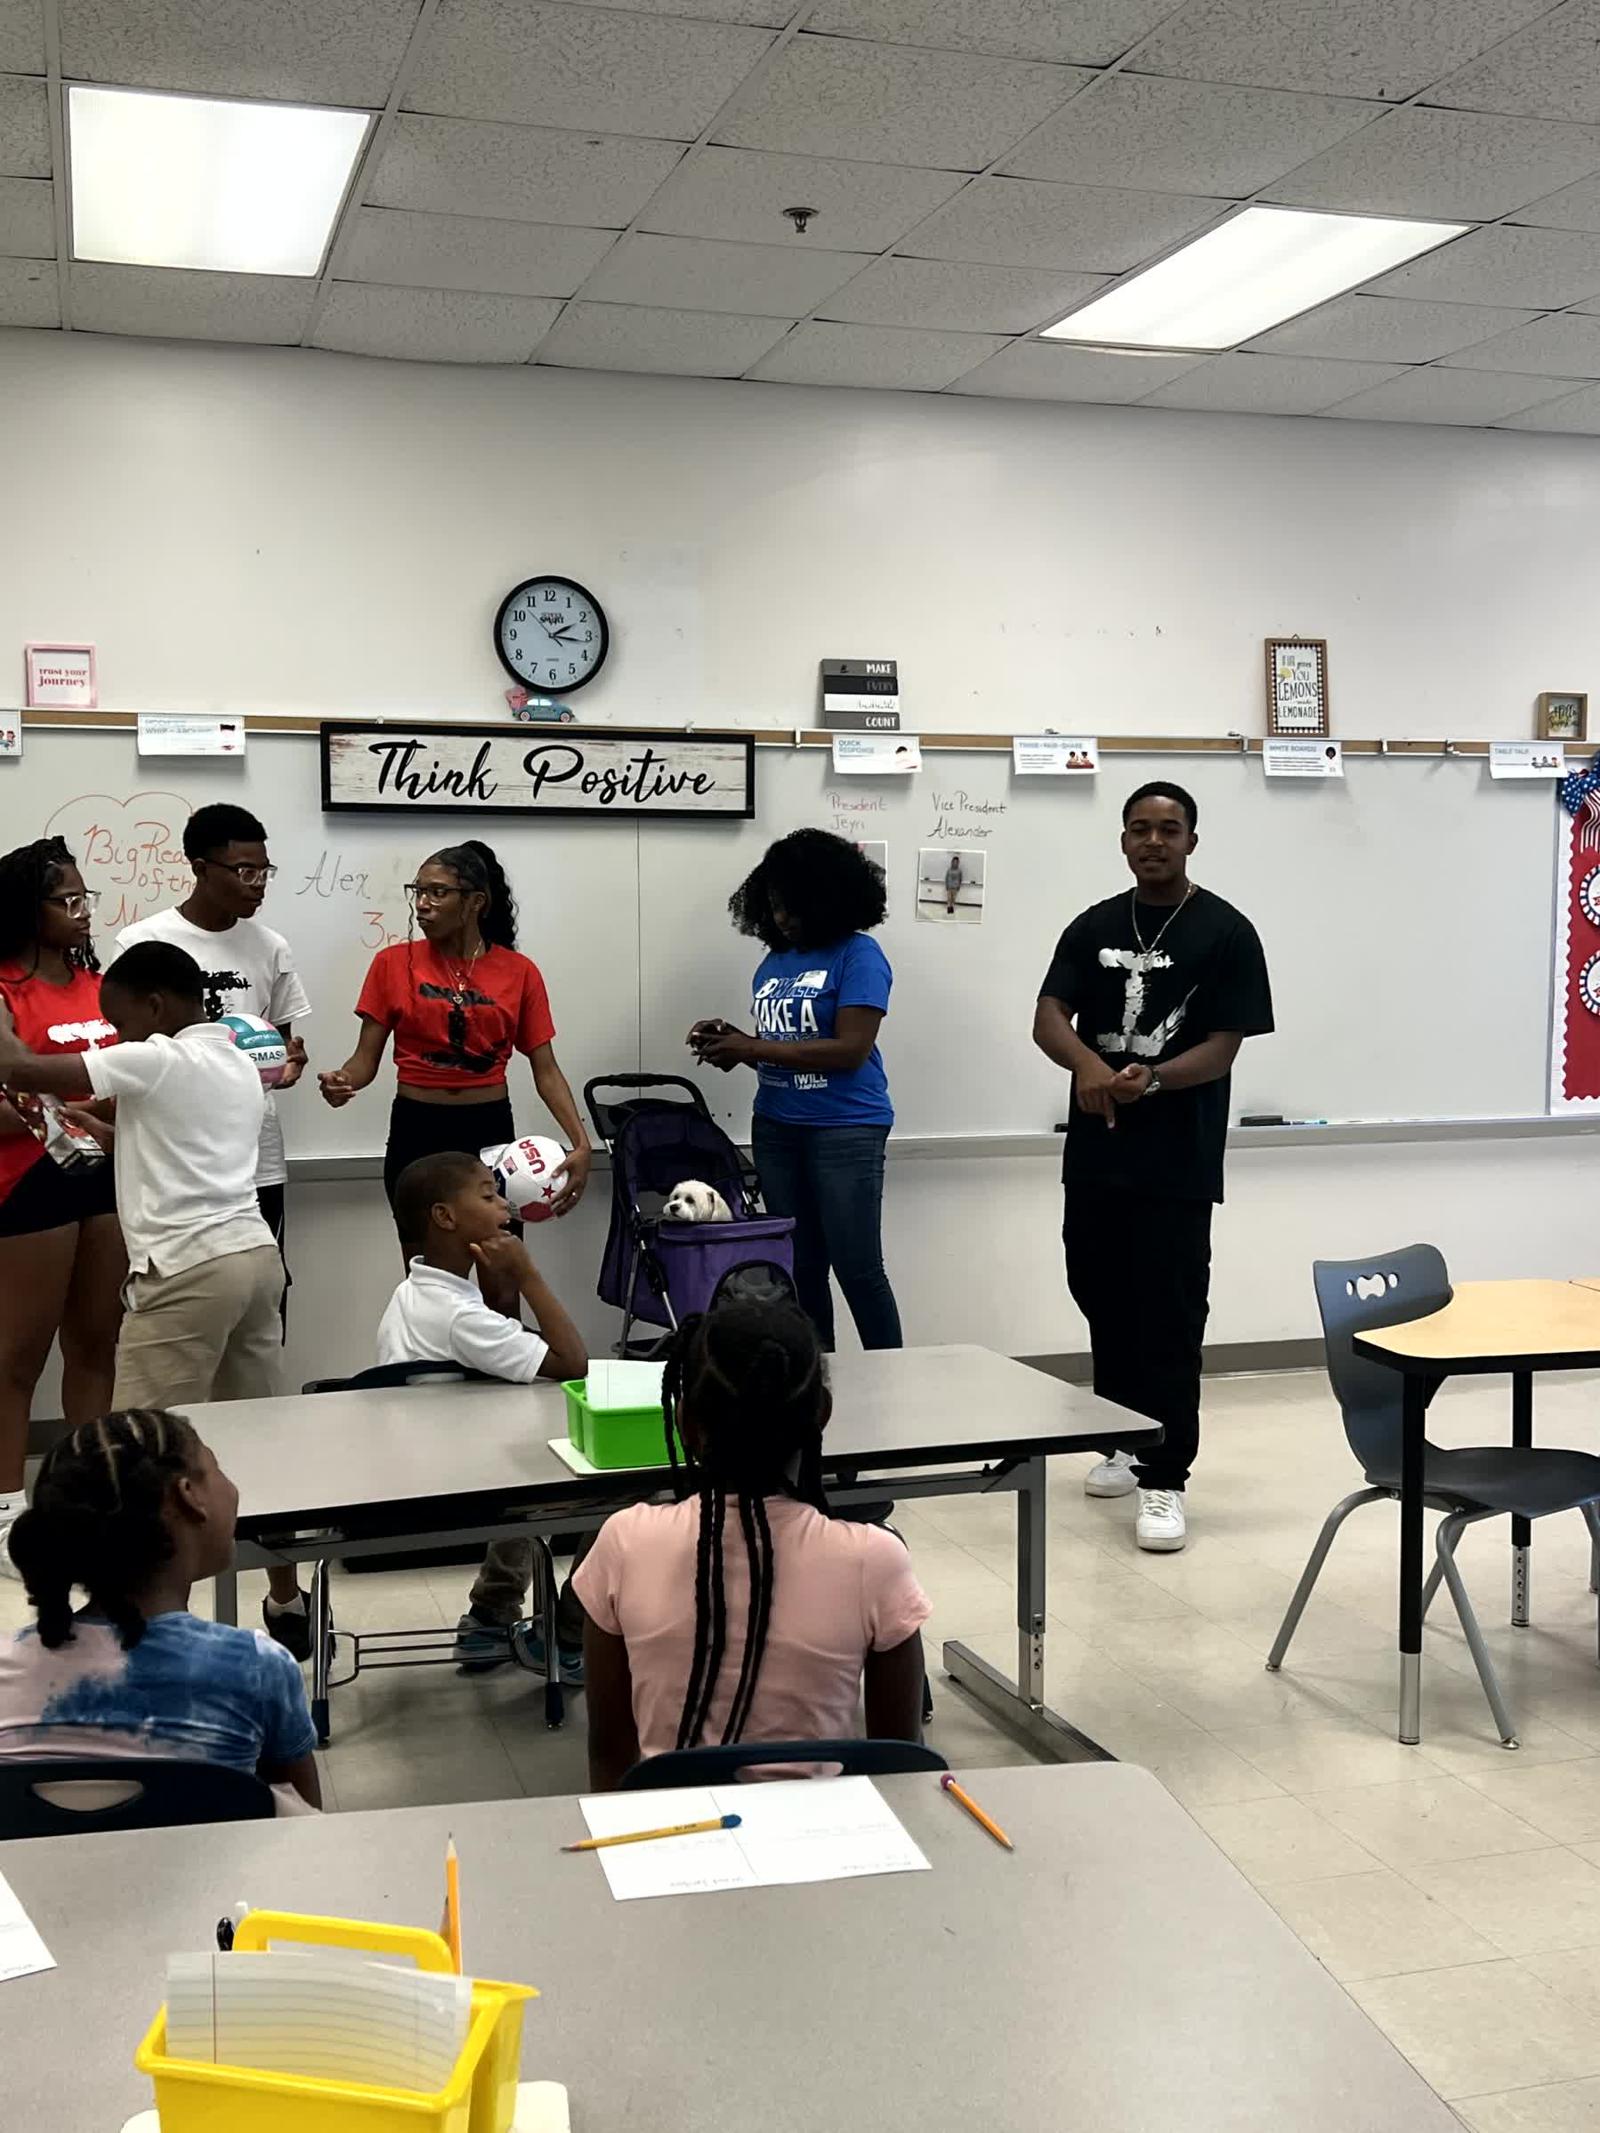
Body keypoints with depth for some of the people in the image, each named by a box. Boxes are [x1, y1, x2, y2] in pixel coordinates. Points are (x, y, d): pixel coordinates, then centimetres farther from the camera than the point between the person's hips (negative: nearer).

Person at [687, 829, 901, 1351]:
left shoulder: (858, 956, -8)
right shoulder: (773, 962, 12)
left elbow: (850, 1049, -18)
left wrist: (753, 1048, -16)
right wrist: (731, 1042, -2)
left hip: (846, 1131, -7)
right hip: (776, 1130, 7)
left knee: (858, 1269, -3)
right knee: (801, 1270, 11)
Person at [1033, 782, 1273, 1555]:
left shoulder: (1225, 932, -3)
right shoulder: (1092, 928, 9)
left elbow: (1223, 1048, -8)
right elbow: (1048, 1018, -2)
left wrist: (1152, 1079, -27)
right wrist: (1090, 1064, -24)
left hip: (1177, 1162, -5)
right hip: (1093, 1153, 5)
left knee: (1167, 1321, -5)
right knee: (1104, 1305, 14)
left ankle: (1163, 1479, 0)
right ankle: (1123, 1444, 32)